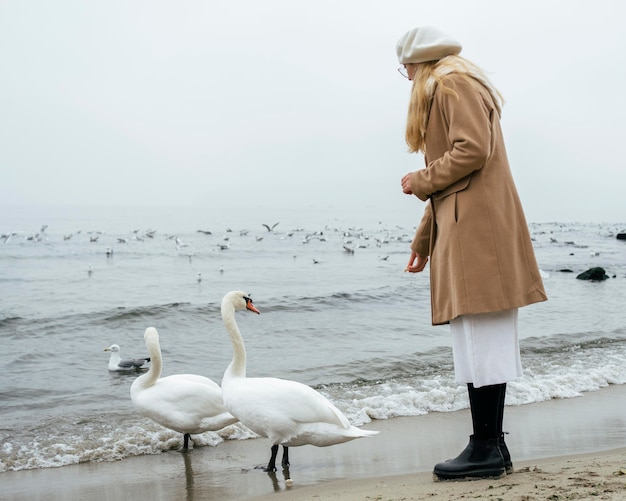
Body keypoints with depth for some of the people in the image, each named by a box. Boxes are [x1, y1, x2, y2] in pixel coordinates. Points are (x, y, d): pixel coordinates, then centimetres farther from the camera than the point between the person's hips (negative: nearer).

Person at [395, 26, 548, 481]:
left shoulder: (454, 84, -4)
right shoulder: (445, 90, 27)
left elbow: (473, 150, -19)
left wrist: (422, 181, -7)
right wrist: (423, 239, 25)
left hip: (475, 228, -10)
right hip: (465, 226, 10)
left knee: (479, 341, -10)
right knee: (481, 342, 8)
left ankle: (486, 450, -7)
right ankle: (491, 447, 11)